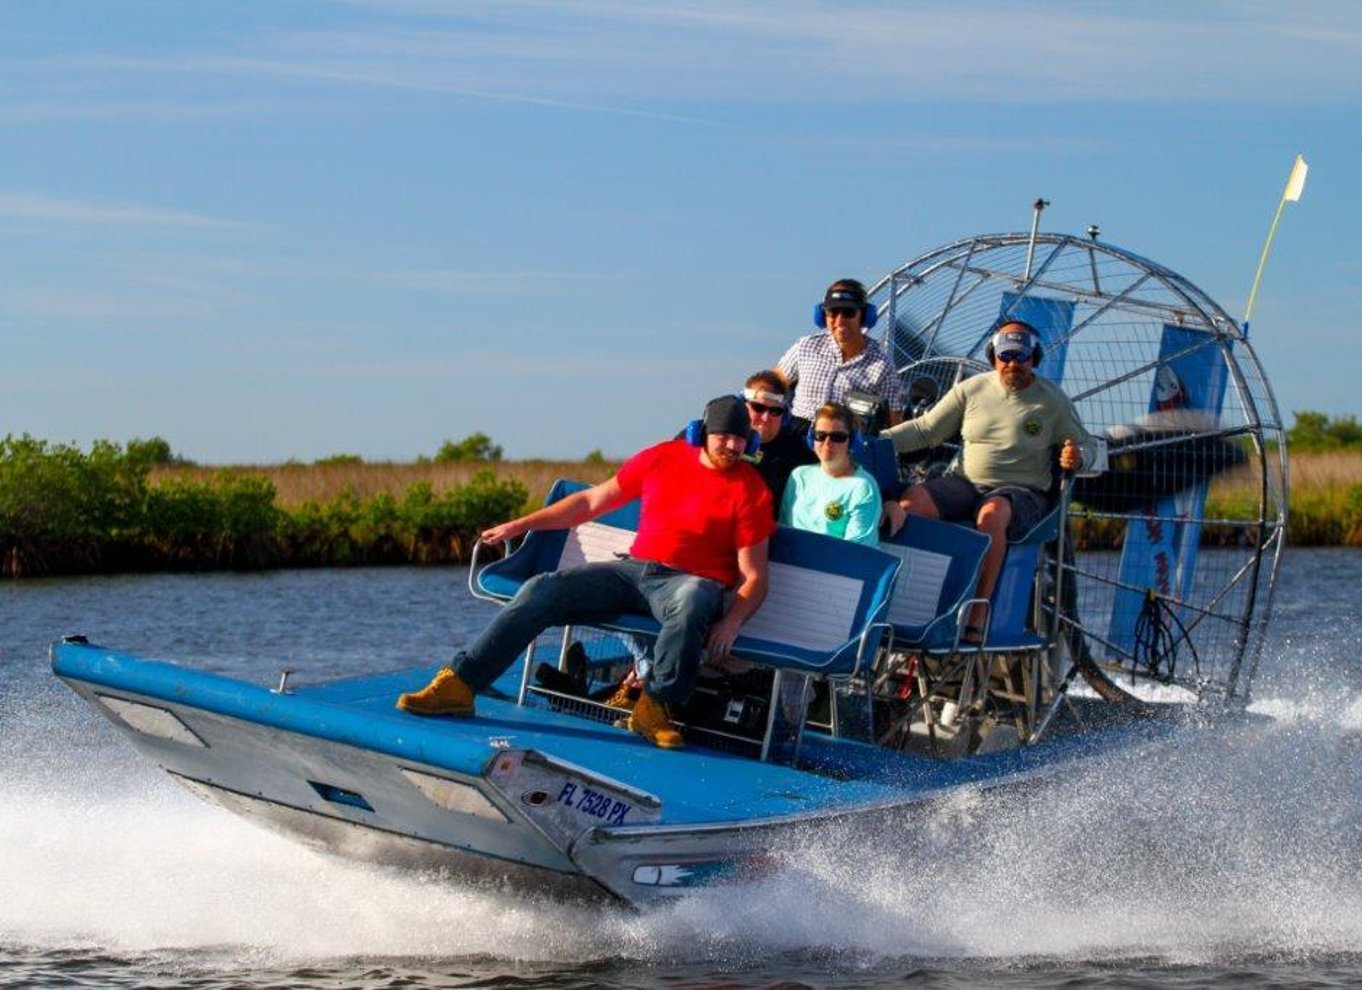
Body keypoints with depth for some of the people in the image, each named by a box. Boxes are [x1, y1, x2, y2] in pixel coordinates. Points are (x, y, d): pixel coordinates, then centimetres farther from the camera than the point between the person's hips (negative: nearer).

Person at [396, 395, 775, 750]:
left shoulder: (750, 490, -2)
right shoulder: (662, 458, 9)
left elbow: (754, 576, -4)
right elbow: (592, 501, 18)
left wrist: (731, 622, -24)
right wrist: (519, 526, 17)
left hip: (694, 581, -4)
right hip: (633, 570, 4)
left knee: (691, 602, -43)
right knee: (541, 591, -14)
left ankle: (655, 706, -27)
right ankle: (459, 684, -16)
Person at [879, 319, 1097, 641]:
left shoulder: (1051, 400, 5)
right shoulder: (972, 390, 9)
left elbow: (1087, 445, 11)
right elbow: (926, 430, 12)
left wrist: (1077, 457, -14)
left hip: (1022, 492, -3)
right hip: (965, 482, 3)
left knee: (992, 514, -41)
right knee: (909, 502, -28)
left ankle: (978, 616, -42)